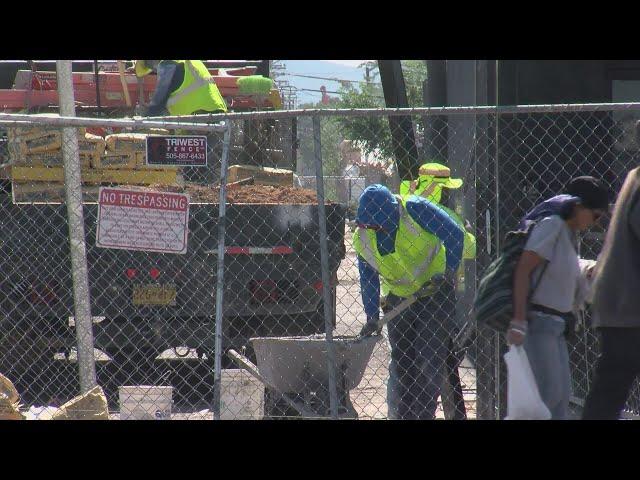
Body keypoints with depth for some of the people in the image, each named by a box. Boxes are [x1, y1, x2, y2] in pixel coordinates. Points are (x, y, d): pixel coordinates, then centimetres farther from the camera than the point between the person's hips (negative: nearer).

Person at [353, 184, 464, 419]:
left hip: (435, 292, -4)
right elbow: (368, 279, 2)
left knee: (429, 359, -9)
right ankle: (402, 414, 10)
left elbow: (454, 235, -15)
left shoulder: (415, 210, -20)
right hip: (399, 298, 4)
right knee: (401, 362, 4)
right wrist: (372, 317, -2)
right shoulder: (362, 238, -7)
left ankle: (424, 413, -7)